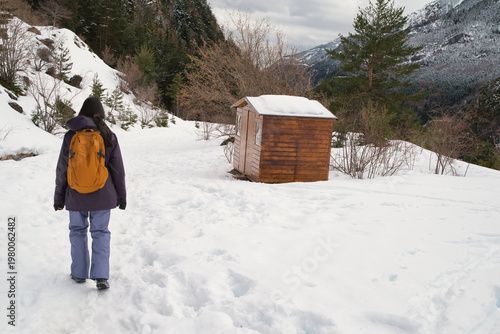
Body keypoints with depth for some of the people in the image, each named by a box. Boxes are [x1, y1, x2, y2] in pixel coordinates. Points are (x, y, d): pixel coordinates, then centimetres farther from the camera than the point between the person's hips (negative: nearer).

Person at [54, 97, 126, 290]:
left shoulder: (71, 136, -6)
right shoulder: (109, 137, -5)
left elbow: (62, 170, -2)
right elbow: (118, 170, -2)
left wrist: (59, 198, 9)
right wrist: (121, 197, 9)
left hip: (76, 195, 0)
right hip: (102, 195, 0)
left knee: (78, 231, 16)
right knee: (100, 232, 9)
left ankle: (79, 273, 25)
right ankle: (101, 276, 1)